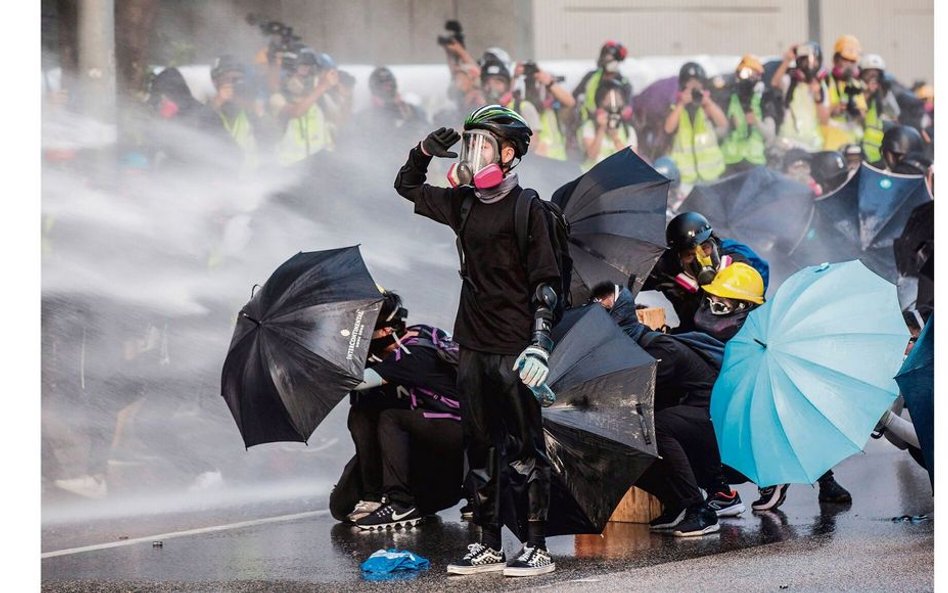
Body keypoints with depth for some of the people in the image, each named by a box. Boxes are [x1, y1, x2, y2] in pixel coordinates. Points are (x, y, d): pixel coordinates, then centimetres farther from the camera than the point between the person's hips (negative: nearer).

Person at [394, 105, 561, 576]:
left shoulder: (526, 210, -7)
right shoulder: (462, 204, 12)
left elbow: (546, 281, -10)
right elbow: (407, 187, 27)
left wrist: (540, 342, -19)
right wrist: (425, 151, 7)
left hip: (513, 349, -7)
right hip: (473, 345, 7)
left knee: (524, 448, -4)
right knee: (480, 447, 9)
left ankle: (537, 547, -1)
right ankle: (488, 546, 15)